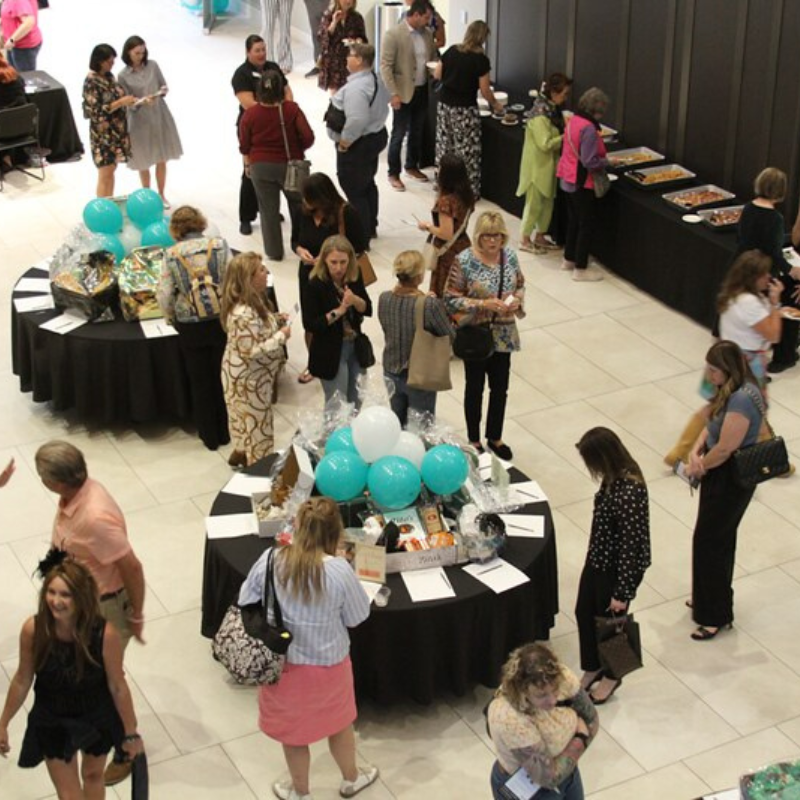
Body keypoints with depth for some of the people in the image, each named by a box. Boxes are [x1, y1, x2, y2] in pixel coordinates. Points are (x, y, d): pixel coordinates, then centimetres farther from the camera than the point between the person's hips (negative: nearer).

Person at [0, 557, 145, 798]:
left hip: (98, 718, 0)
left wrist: (130, 733, -6)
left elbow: (117, 686, -17)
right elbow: (23, 680, -8)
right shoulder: (32, 629, -26)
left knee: (93, 775, 28)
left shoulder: (105, 633, -31)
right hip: (52, 723, 1)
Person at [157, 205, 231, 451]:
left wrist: (171, 318, 9)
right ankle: (225, 431, 28)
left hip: (190, 327, 0)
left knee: (200, 381, 15)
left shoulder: (172, 254, -8)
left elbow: (164, 294, -9)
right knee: (223, 376, 17)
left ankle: (209, 436, 26)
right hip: (221, 318, 1)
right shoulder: (219, 244, -7)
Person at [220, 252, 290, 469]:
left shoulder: (254, 301, -2)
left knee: (247, 419, 28)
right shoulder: (244, 314, -34)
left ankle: (242, 453, 47)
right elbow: (252, 351, -32)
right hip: (248, 379, -9)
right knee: (256, 422, 9)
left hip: (253, 375, 10)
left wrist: (276, 321, -1)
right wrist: (281, 336, -23)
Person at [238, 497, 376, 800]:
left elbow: (246, 605, -7)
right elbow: (357, 617, -11)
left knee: (294, 730, 25)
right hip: (328, 664, -1)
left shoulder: (271, 560, -21)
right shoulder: (339, 571, -26)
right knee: (339, 722, 28)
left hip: (284, 663, 1)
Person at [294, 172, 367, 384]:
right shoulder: (304, 212, -7)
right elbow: (295, 239, 9)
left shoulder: (346, 213, -19)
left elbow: (360, 246, -12)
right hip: (309, 275, 5)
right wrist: (299, 250, -15)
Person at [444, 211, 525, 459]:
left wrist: (517, 300, -12)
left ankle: (495, 438, 35)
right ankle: (474, 440, 30)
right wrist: (483, 304, -24)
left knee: (500, 389, 15)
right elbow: (451, 299, -15)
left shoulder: (510, 256, -4)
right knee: (475, 389, 13)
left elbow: (520, 285, 10)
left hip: (503, 336, 4)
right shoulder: (464, 261, -18)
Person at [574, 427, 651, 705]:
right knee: (584, 613, 21)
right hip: (598, 560, 8)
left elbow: (630, 545, -27)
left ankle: (611, 676, 41)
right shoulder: (615, 477, -6)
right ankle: (592, 669, 44)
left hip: (617, 569, -8)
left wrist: (622, 592, -19)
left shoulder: (629, 493, -34)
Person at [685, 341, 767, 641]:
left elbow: (725, 449, -28)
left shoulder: (742, 399, -29)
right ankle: (709, 597, 40)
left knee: (708, 541, 1)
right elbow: (712, 425, 7)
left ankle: (715, 616, 14)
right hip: (720, 473, 10)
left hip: (731, 479, -10)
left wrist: (698, 466, -11)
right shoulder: (731, 390, 1)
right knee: (720, 538, 23)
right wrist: (695, 452, -11)